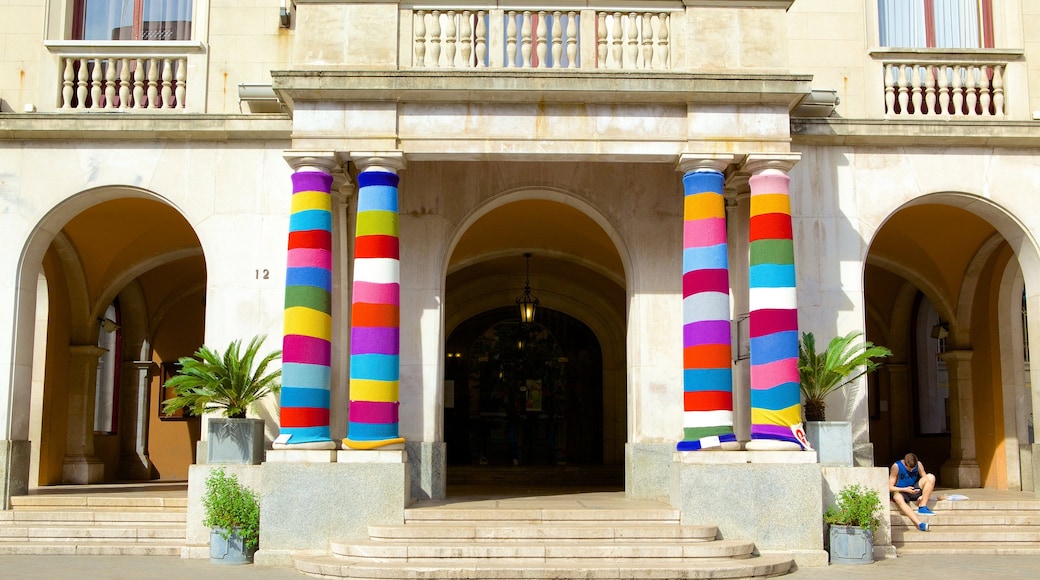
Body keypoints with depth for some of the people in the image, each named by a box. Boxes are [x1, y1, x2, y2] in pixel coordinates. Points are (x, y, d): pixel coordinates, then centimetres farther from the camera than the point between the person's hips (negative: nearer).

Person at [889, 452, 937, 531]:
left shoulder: (919, 465, -6)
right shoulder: (896, 466, -16)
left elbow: (927, 482, -1)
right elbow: (890, 487, -13)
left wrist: (923, 495, -18)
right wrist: (905, 489, -27)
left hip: (914, 491, 4)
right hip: (901, 492, -4)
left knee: (931, 477, -19)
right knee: (898, 498, -42)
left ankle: (922, 507, -23)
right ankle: (919, 524, -57)